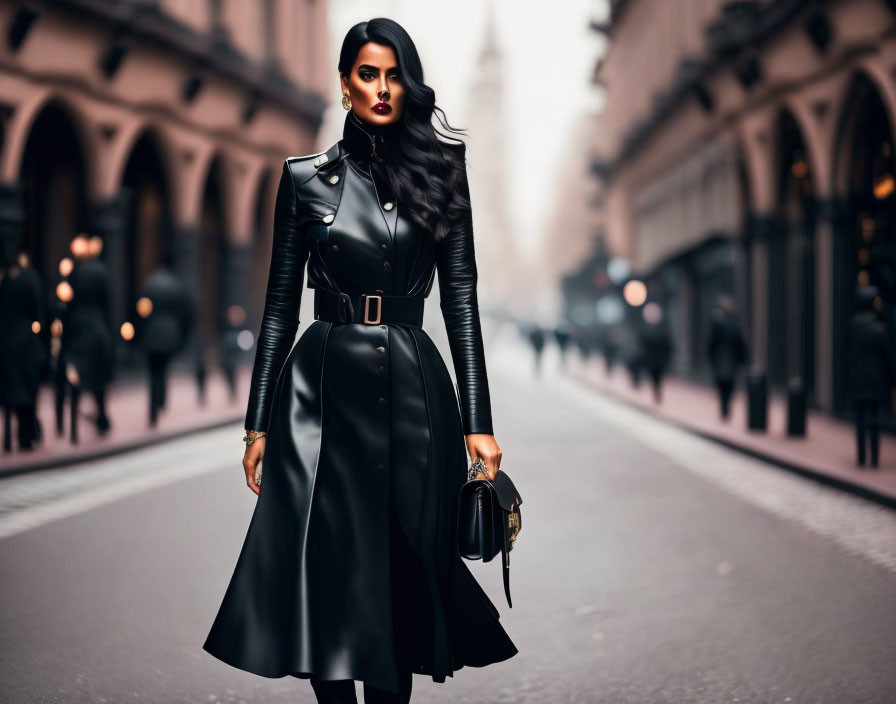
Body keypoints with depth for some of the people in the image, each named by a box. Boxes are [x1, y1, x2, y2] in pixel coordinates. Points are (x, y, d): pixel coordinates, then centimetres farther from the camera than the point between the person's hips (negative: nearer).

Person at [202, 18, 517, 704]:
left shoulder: (437, 173, 5)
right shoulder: (306, 177, 5)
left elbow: (461, 299, 2)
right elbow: (281, 304, 7)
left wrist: (478, 421, -3)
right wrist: (259, 422, 4)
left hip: (413, 389, 0)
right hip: (324, 387, 0)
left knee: (405, 566, 5)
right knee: (327, 571, 0)